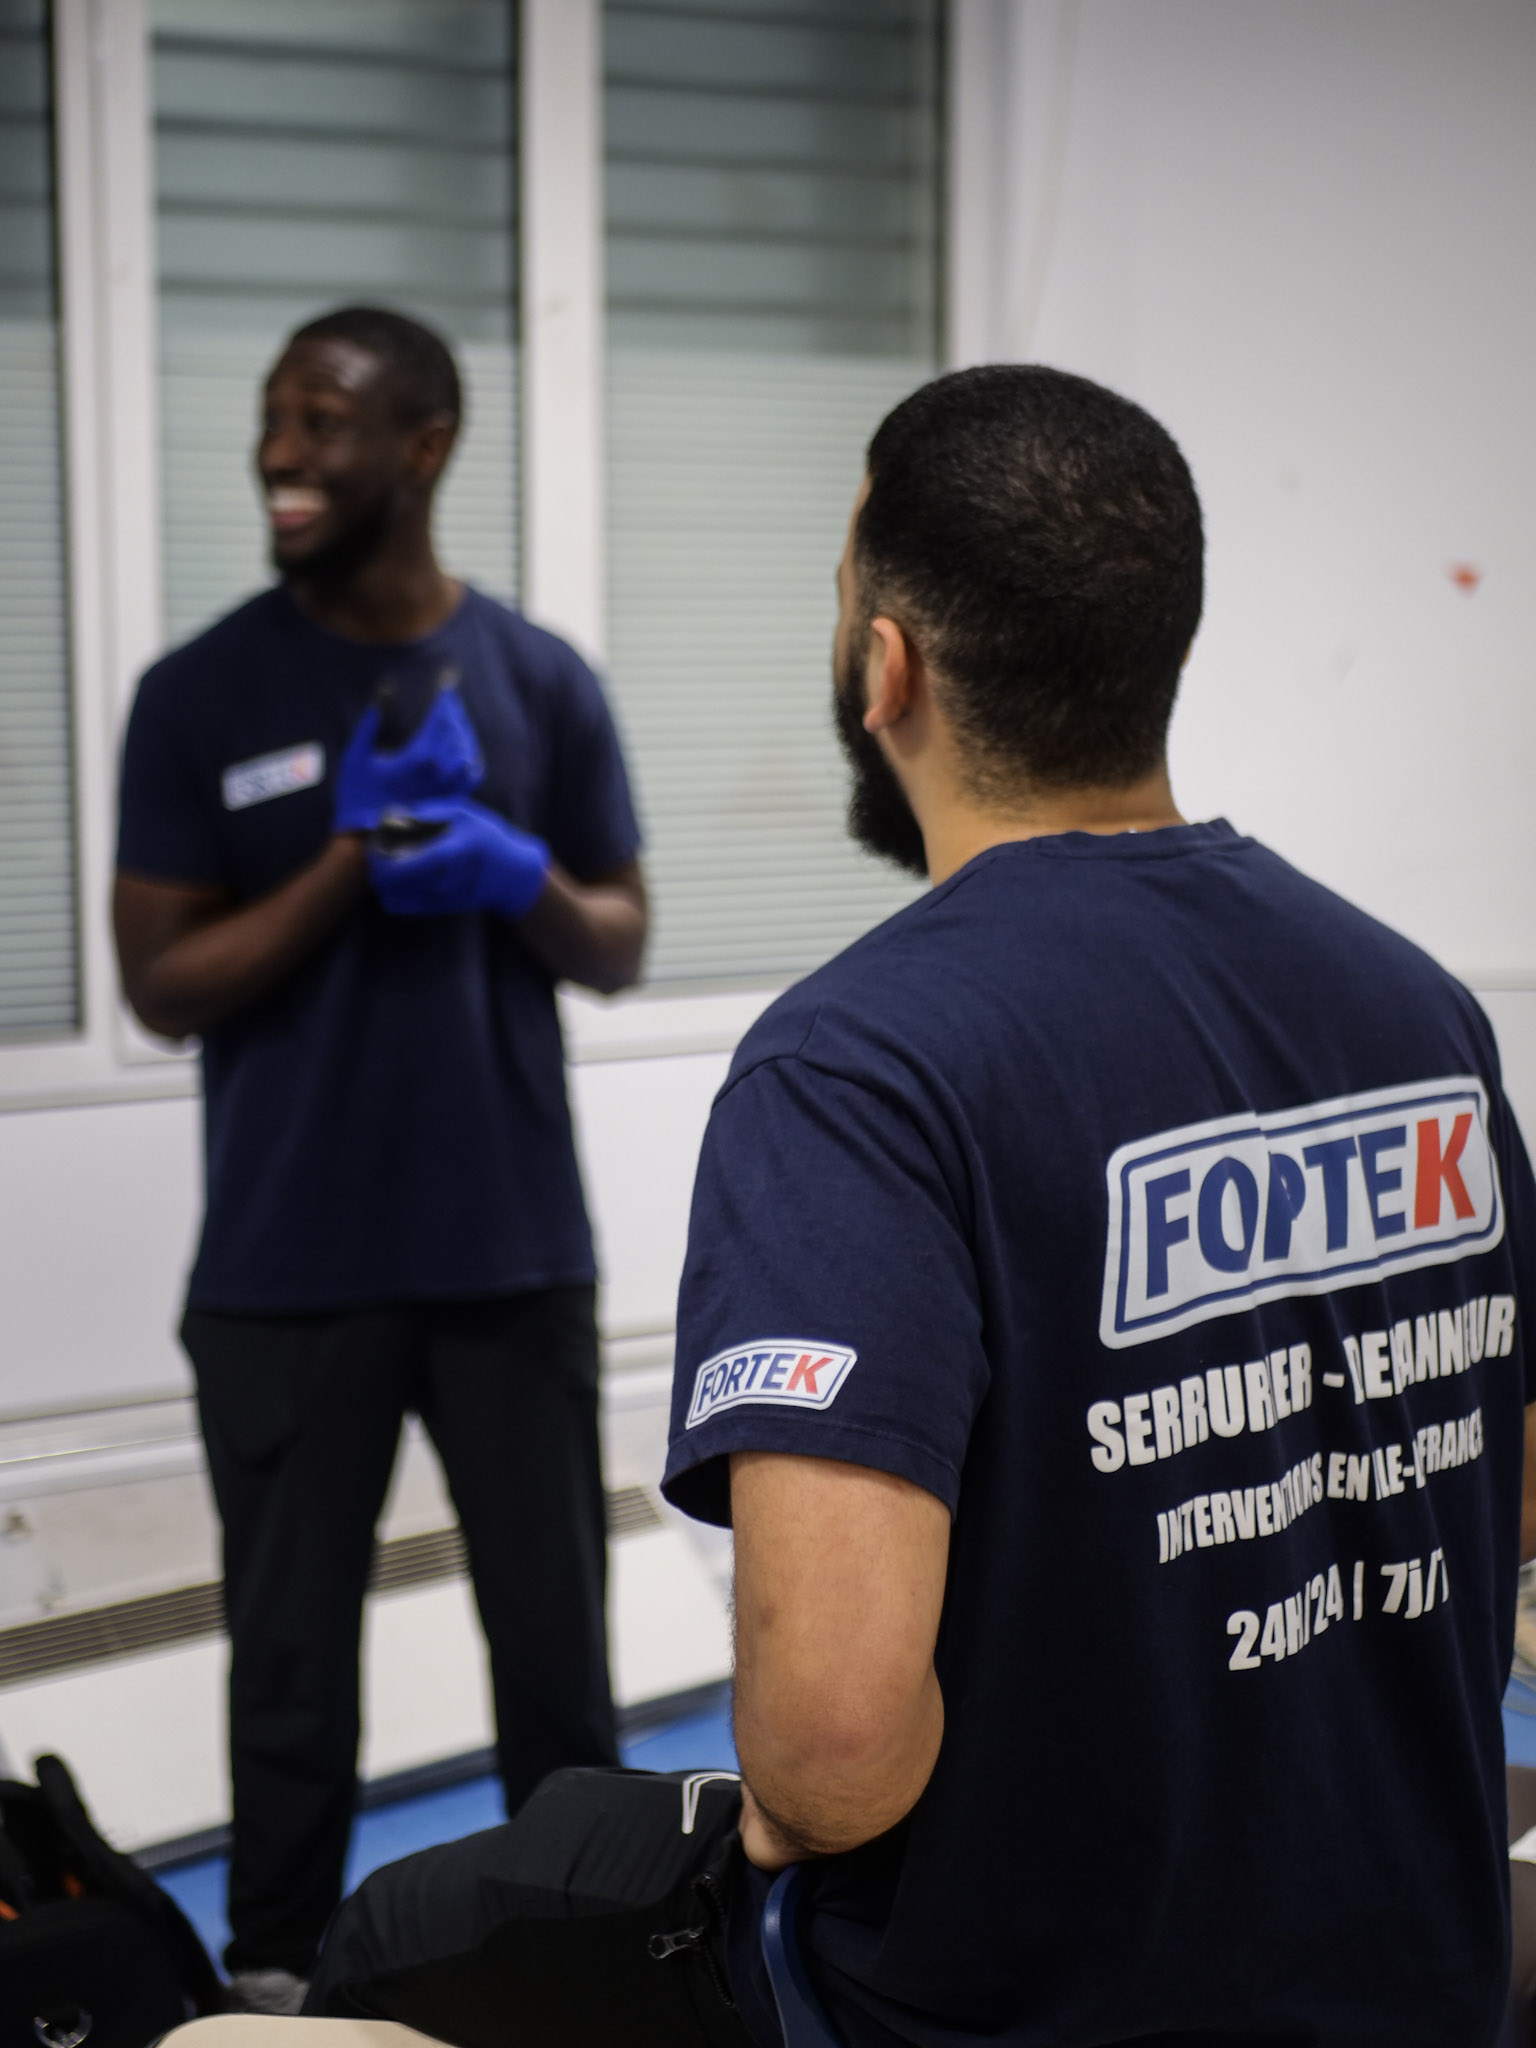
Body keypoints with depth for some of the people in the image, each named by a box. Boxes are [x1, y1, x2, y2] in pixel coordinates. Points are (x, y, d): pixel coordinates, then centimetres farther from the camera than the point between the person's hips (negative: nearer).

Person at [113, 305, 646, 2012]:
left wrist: (518, 879, -15)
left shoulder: (540, 683, 2)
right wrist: (353, 863, -17)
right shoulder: (200, 696, -3)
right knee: (291, 1647, 7)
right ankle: (275, 1982, 21)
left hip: (513, 1250, 2)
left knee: (554, 1629, 11)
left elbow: (619, 946, 7)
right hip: (287, 1269, -1)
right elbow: (161, 985, -5)